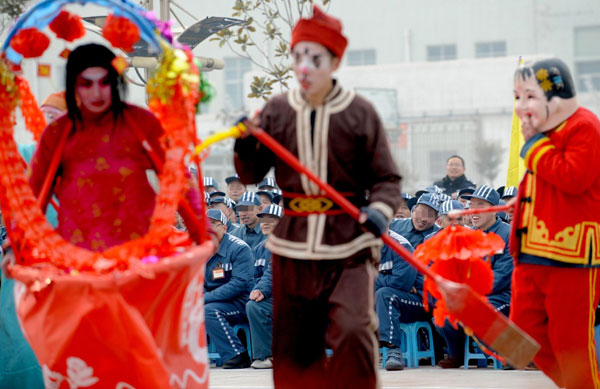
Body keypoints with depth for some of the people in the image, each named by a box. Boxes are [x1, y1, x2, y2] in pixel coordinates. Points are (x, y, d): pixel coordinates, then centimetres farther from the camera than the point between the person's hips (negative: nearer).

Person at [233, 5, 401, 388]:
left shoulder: (359, 113, -3)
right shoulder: (278, 111, 5)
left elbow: (387, 179, -1)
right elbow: (252, 175, 10)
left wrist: (380, 210, -21)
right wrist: (246, 145, -10)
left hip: (349, 248, -3)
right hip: (293, 247, 3)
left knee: (352, 334, -21)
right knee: (294, 353, 8)